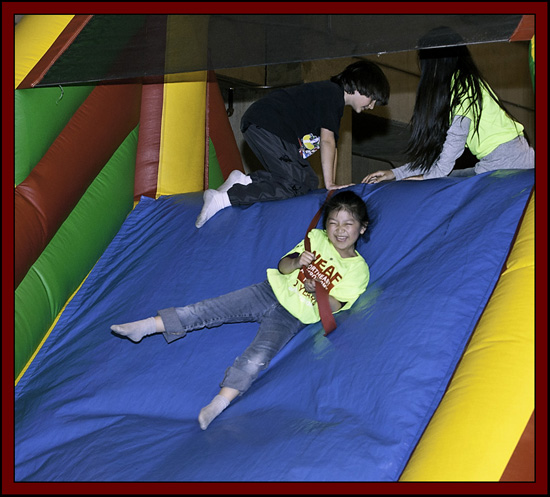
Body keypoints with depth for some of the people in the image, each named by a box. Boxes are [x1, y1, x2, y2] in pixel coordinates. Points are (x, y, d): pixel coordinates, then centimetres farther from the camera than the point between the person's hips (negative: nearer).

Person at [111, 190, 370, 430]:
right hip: (272, 291, 3)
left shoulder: (358, 269, -4)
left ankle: (220, 402, -31)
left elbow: (334, 307, -8)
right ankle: (147, 326, -12)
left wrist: (317, 292, -27)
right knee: (213, 309, -11)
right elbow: (282, 266, 4)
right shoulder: (316, 238, 6)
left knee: (258, 355, -26)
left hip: (292, 318, -3)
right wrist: (297, 261, -18)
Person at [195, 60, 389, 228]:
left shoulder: (335, 101, 22)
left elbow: (330, 144, 18)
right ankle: (221, 199, -23)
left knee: (309, 181, 5)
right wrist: (329, 183, -13)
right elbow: (327, 141, -15)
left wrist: (331, 182, 9)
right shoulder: (333, 94, -9)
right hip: (265, 125, -10)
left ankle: (243, 181, 1)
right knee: (296, 184, -15)